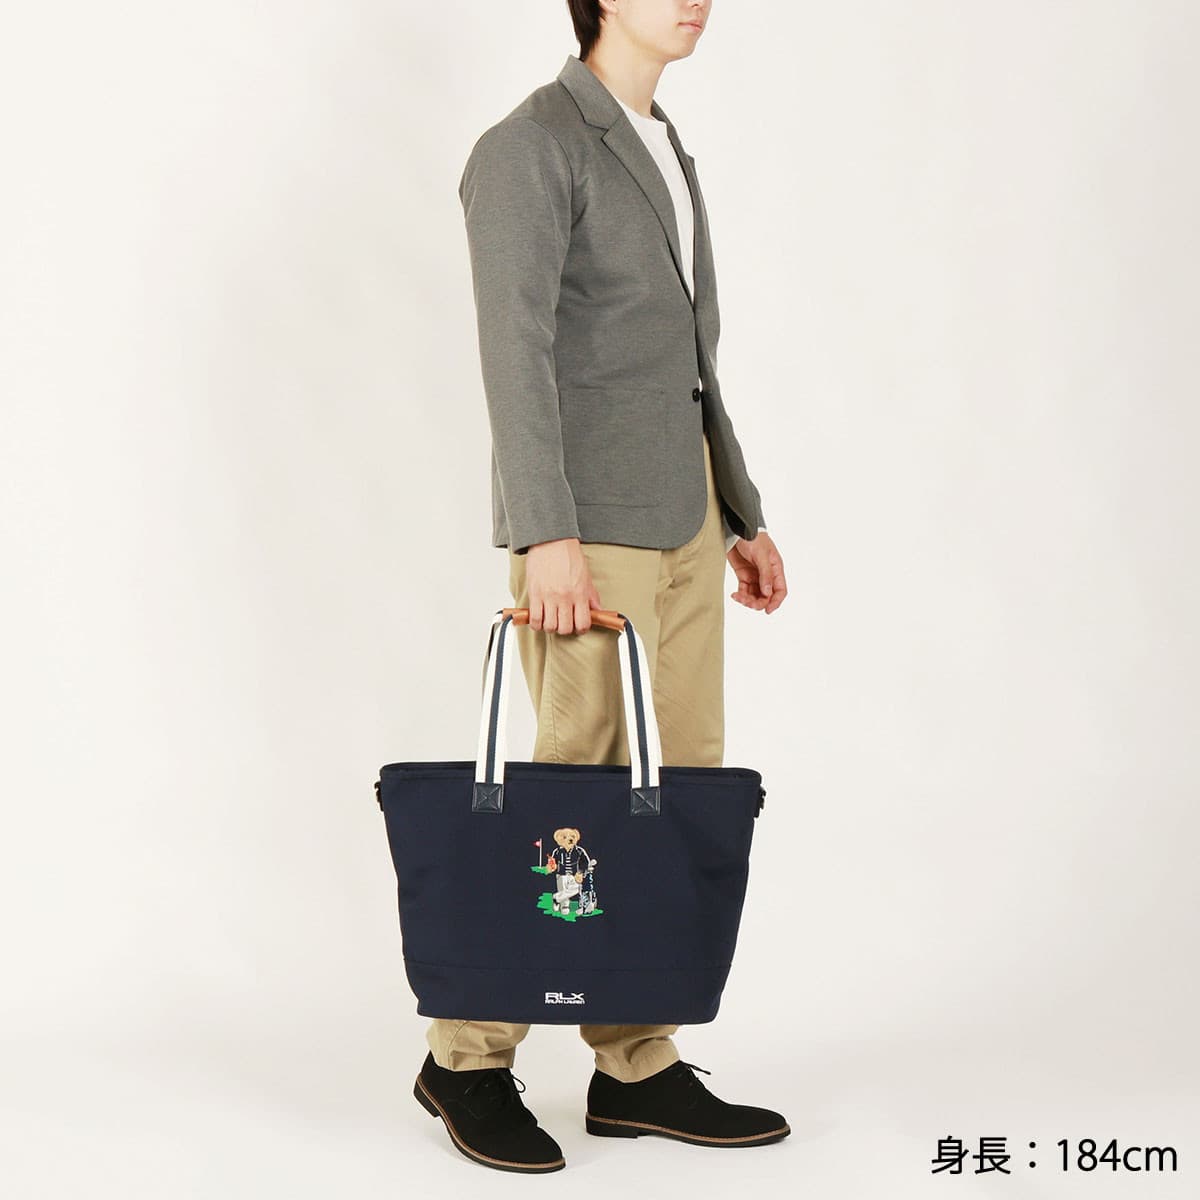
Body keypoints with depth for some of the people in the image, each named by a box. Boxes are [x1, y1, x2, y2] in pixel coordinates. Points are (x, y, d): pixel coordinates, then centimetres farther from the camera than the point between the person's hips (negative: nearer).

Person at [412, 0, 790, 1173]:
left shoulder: (663, 151, 20)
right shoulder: (529, 147, -8)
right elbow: (515, 350, -18)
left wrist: (741, 517, 18)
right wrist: (547, 536, -25)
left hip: (679, 517, 9)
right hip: (586, 528, -9)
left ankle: (638, 1067, 15)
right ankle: (467, 1054, 8)